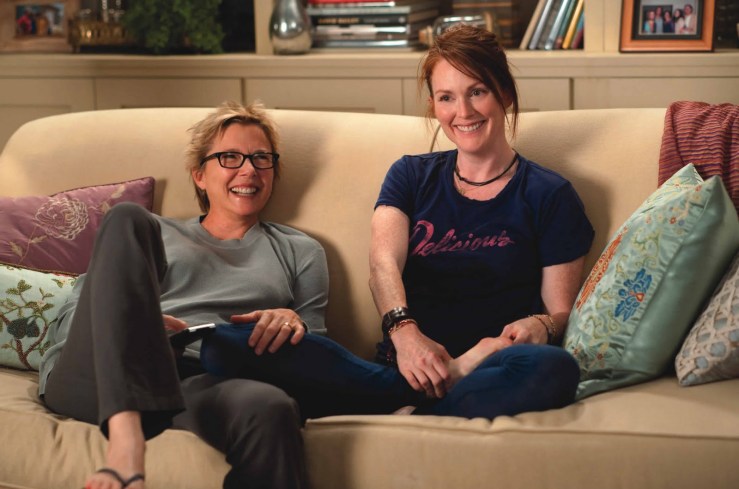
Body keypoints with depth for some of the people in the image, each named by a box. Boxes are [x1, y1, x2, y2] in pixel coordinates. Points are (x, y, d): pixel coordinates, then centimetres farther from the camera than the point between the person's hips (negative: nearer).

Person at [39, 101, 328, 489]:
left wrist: (296, 323, -2)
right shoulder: (153, 234, 28)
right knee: (127, 218, -26)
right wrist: (128, 324, -6)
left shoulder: (300, 252, 29)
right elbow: (69, 319, 17)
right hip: (92, 378, 2)